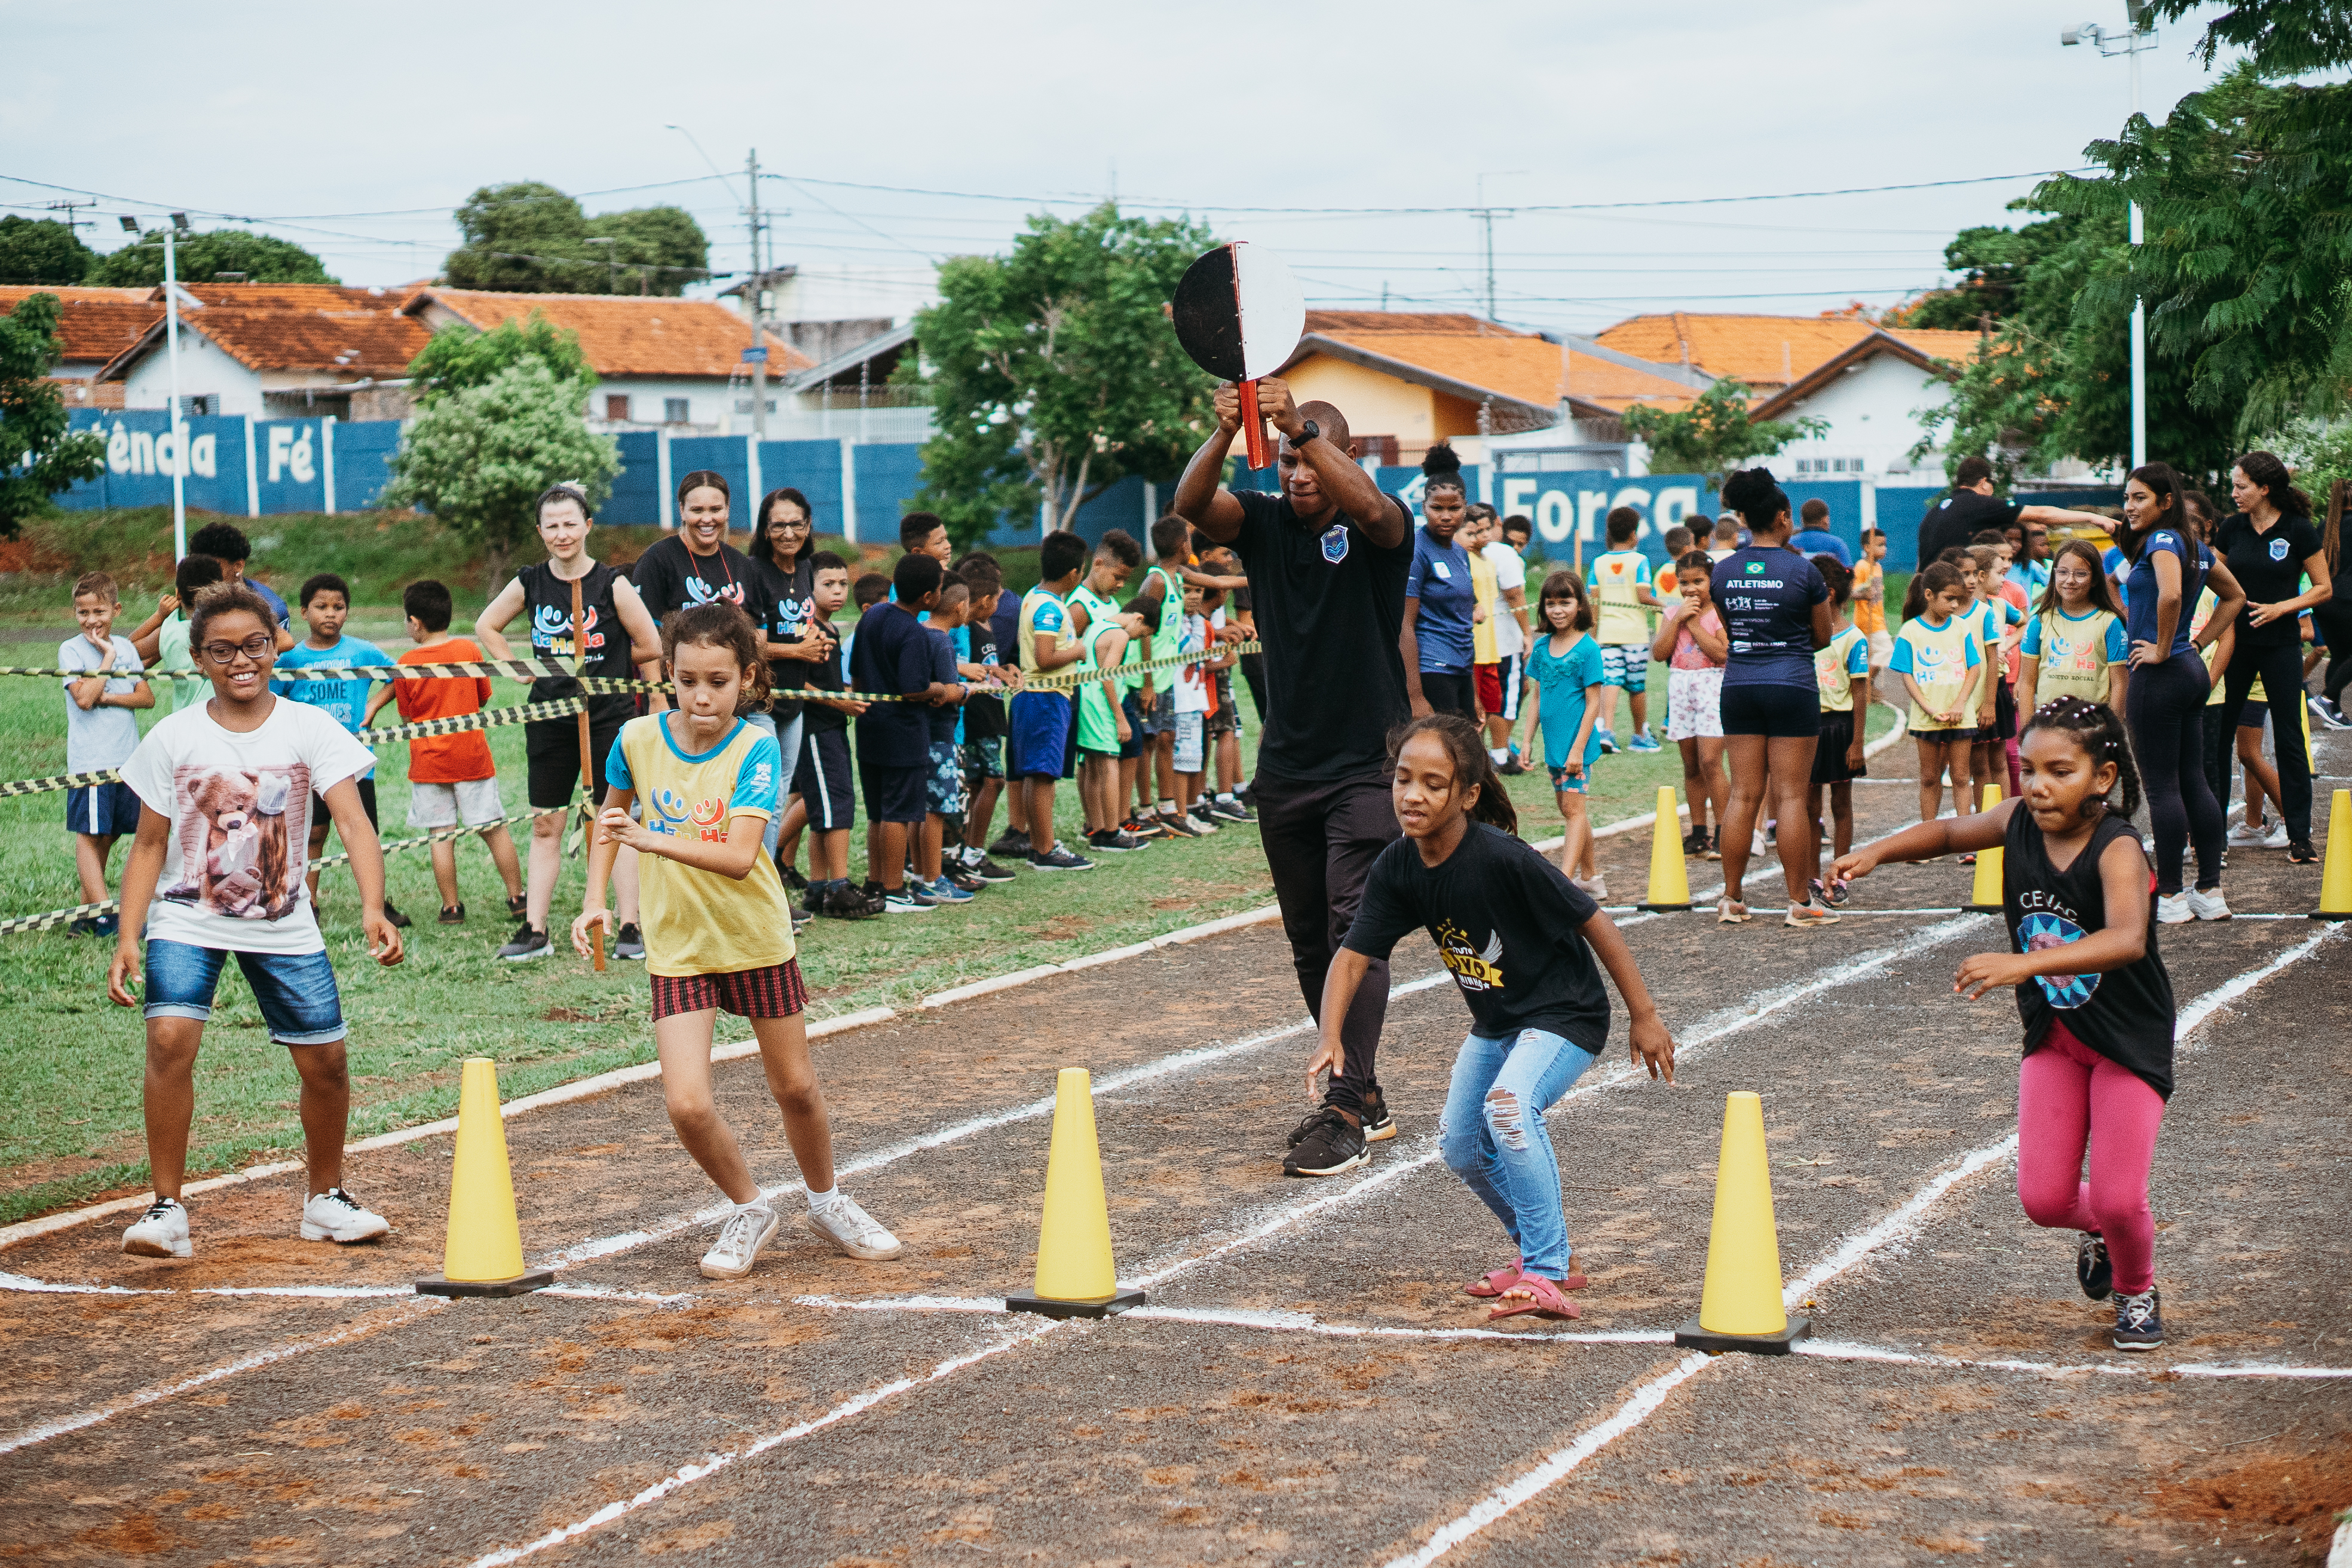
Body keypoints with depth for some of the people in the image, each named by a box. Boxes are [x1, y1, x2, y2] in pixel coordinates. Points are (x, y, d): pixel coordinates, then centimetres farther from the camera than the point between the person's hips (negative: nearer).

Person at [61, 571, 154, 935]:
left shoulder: (126, 648, 10)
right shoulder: (71, 650, -5)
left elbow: (147, 697, 2)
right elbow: (84, 698, -18)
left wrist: (107, 698, -13)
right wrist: (107, 657, -13)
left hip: (127, 756, 5)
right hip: (90, 760, -5)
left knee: (109, 835, 9)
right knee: (90, 835, -3)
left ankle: (88, 910, 17)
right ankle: (101, 915, -3)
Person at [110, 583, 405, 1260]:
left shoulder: (309, 728, -6)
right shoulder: (174, 738, -4)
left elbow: (352, 821, -15)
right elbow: (149, 846, 2)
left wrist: (373, 908, -31)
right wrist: (128, 939, -7)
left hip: (283, 925, 1)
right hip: (188, 918, -1)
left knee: (326, 1060, 1)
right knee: (170, 1039, -23)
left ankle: (325, 1198, 24)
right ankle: (167, 1206, -13)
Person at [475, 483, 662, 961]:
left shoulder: (612, 584, -8)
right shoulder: (530, 583, 1)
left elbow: (650, 646, -3)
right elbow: (486, 626, 16)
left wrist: (604, 667, 4)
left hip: (607, 715, -3)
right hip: (549, 719, 3)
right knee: (545, 826, 7)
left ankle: (629, 928, 7)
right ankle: (534, 931, 11)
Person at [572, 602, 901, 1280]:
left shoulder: (756, 748, -18)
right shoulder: (639, 739, -9)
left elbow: (739, 857, -29)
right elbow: (611, 814, 13)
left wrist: (654, 841, -41)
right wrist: (595, 900, 5)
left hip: (757, 938, -1)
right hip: (678, 945, 1)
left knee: (795, 1087, 13)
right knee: (687, 1103, -12)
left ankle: (826, 1202, 40)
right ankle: (750, 1211, 15)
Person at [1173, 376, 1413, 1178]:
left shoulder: (1376, 529, -6)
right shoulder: (1263, 522, 4)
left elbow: (1368, 506, -31)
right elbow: (1191, 503, -15)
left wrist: (1300, 424, -42)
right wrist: (1225, 433, -34)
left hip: (1367, 762, -5)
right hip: (1286, 766, 5)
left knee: (1356, 928, -14)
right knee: (1310, 943, 10)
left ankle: (1346, 1113, -16)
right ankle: (1364, 1097, 21)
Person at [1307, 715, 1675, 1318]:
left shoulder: (1502, 859, -29)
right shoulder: (1397, 868, -11)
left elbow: (1594, 923, -21)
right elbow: (1353, 955, -11)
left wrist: (1644, 1017, -16)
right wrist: (1330, 1035, -29)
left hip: (1565, 1016, -8)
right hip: (1494, 1023, 8)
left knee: (1510, 1106, -31)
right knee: (1462, 1148, 12)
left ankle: (1548, 1276, -23)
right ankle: (1545, 1250, 35)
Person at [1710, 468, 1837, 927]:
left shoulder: (1723, 571, 3)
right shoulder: (1802, 571, -8)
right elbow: (1822, 637, 2)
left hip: (1738, 686, 4)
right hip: (1792, 688, -4)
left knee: (1744, 795, 8)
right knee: (1791, 796, -1)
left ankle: (1731, 898, 10)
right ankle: (1800, 902, 2)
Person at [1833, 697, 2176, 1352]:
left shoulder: (2117, 850, -28)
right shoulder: (2019, 822, -10)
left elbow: (2127, 941, -47)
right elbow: (1952, 832, 13)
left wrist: (2025, 963, -59)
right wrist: (1878, 852, -2)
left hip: (2129, 1039, -5)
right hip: (2053, 1034, 5)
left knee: (2118, 1199, -11)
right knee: (2043, 1199, -1)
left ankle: (2137, 1290, 23)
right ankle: (2098, 1229, 36)